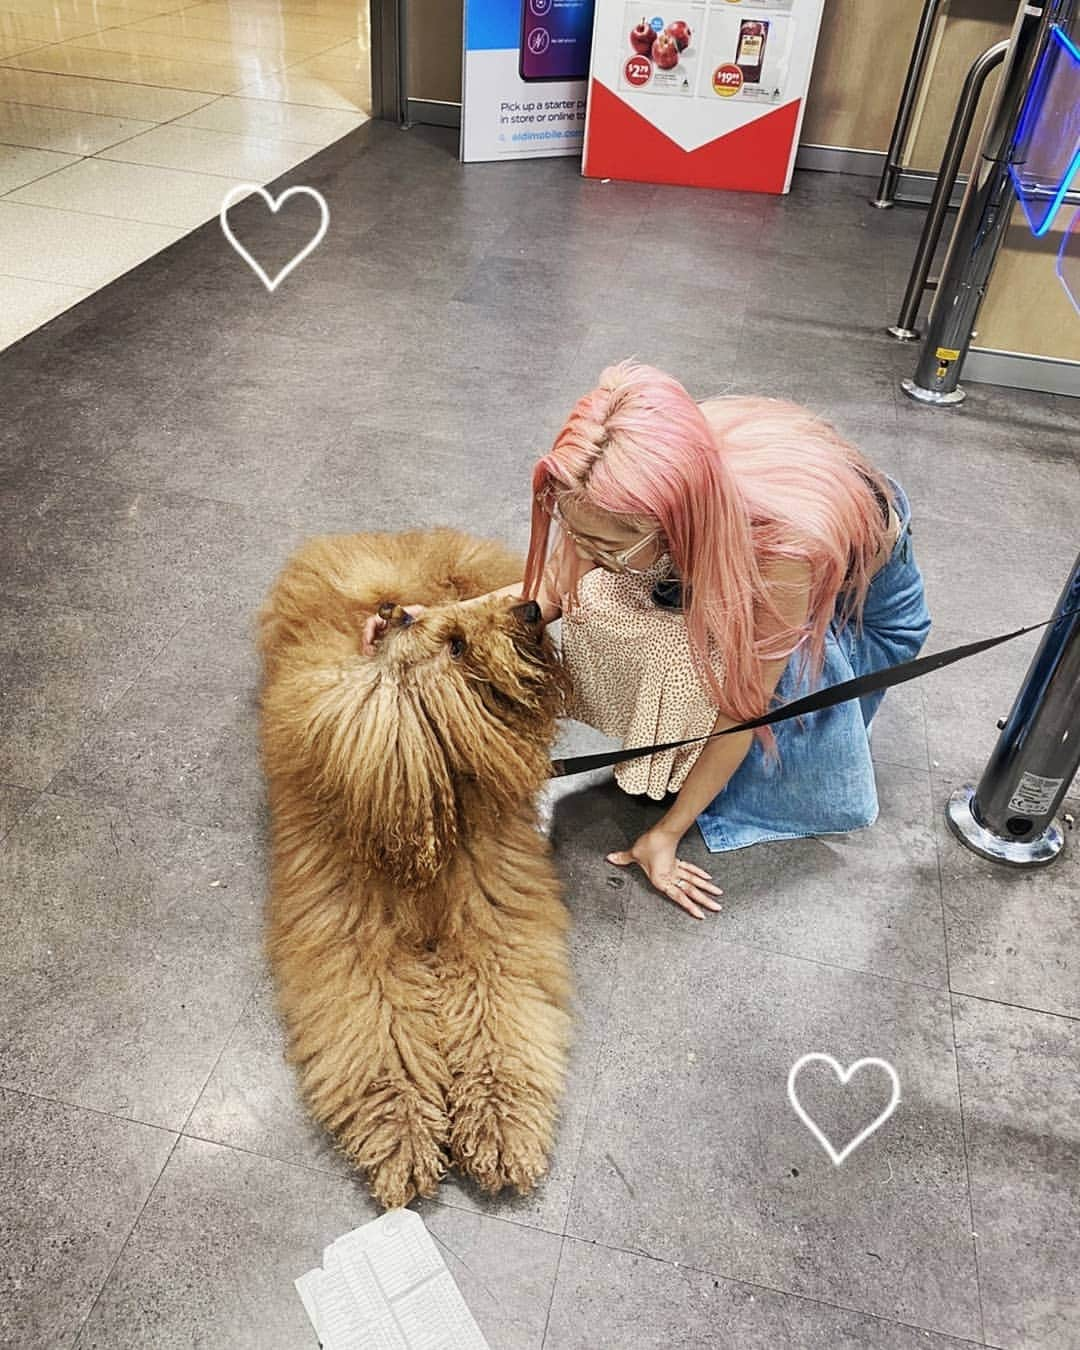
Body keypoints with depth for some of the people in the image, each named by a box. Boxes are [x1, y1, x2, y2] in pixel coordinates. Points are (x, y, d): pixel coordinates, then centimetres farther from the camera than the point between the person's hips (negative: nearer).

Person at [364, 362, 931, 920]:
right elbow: (556, 589, -16)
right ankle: (668, 761, -3)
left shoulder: (783, 543, -45)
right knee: (601, 600, -24)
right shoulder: (634, 492, -33)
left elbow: (744, 704, -30)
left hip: (865, 591, -3)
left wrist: (667, 832, -20)